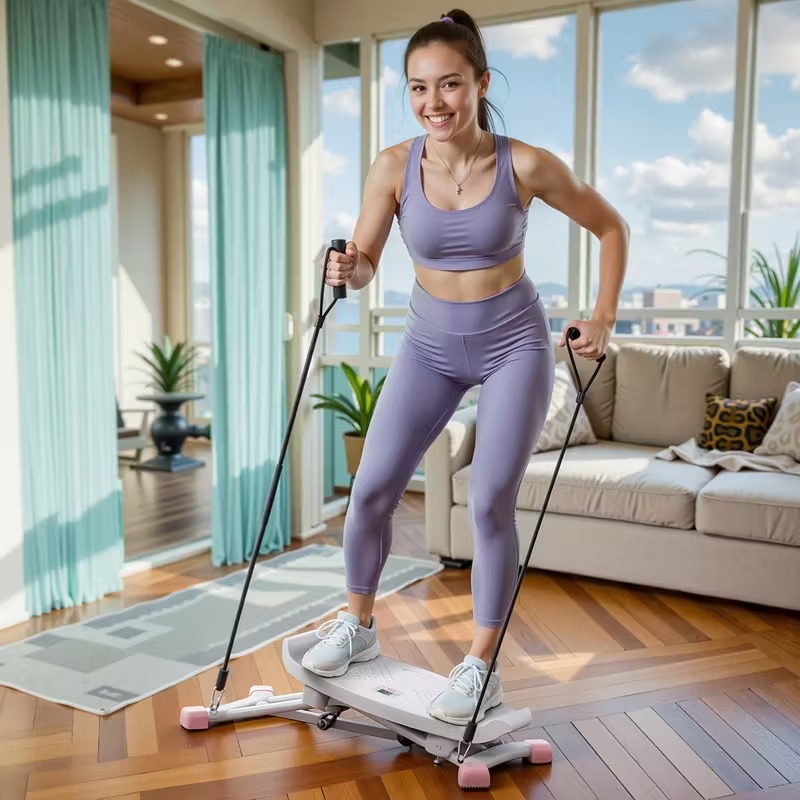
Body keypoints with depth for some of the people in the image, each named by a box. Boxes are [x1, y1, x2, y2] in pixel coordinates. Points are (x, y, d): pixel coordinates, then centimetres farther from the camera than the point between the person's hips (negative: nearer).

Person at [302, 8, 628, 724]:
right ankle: (358, 626, 23)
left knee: (490, 500, -9)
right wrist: (349, 270, -32)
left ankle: (482, 668, 8)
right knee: (372, 489, -1)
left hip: (514, 344, -2)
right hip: (431, 345, 3)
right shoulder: (394, 166, -12)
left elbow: (611, 228, -3)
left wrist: (603, 321, -9)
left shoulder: (525, 165, -17)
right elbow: (365, 260, -9)